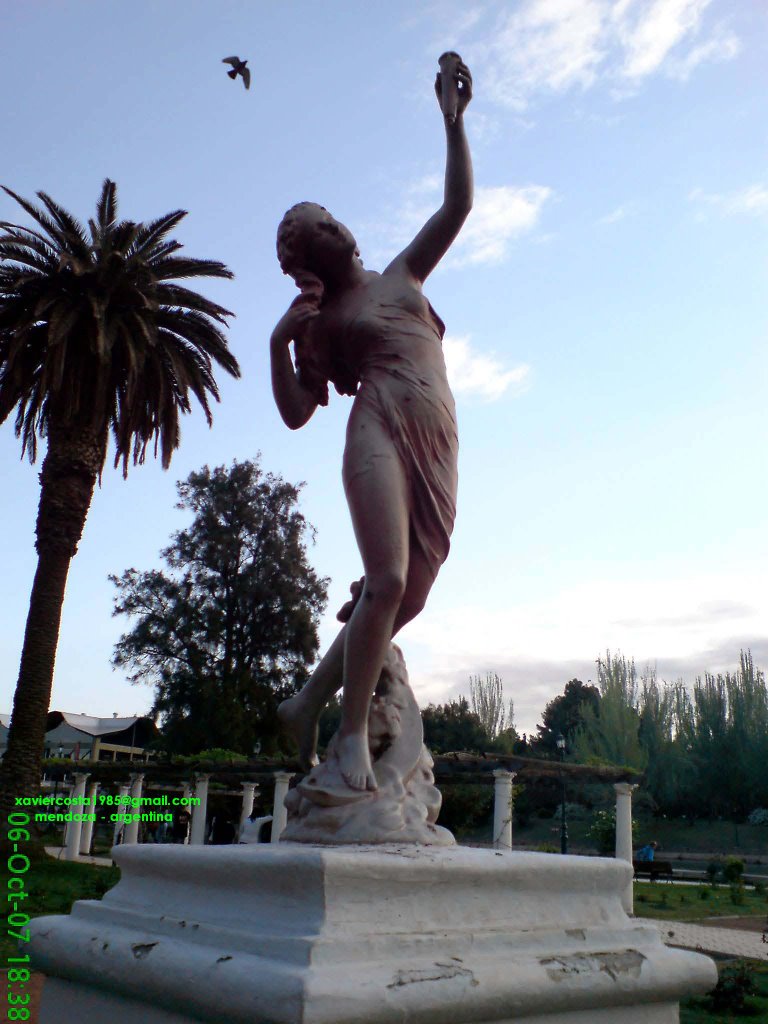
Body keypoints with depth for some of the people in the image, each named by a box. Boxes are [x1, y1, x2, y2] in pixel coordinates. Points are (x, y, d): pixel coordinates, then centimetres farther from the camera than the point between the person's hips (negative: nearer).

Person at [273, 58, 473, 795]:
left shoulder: (403, 274, 26)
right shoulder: (320, 322, 14)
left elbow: (458, 205, 23)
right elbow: (296, 412, 7)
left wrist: (454, 119, 18)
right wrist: (278, 340, -5)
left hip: (439, 447, 4)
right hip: (380, 432, -4)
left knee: (408, 598, -2)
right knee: (386, 581, -22)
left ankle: (309, 700, 11)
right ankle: (352, 731, -9)